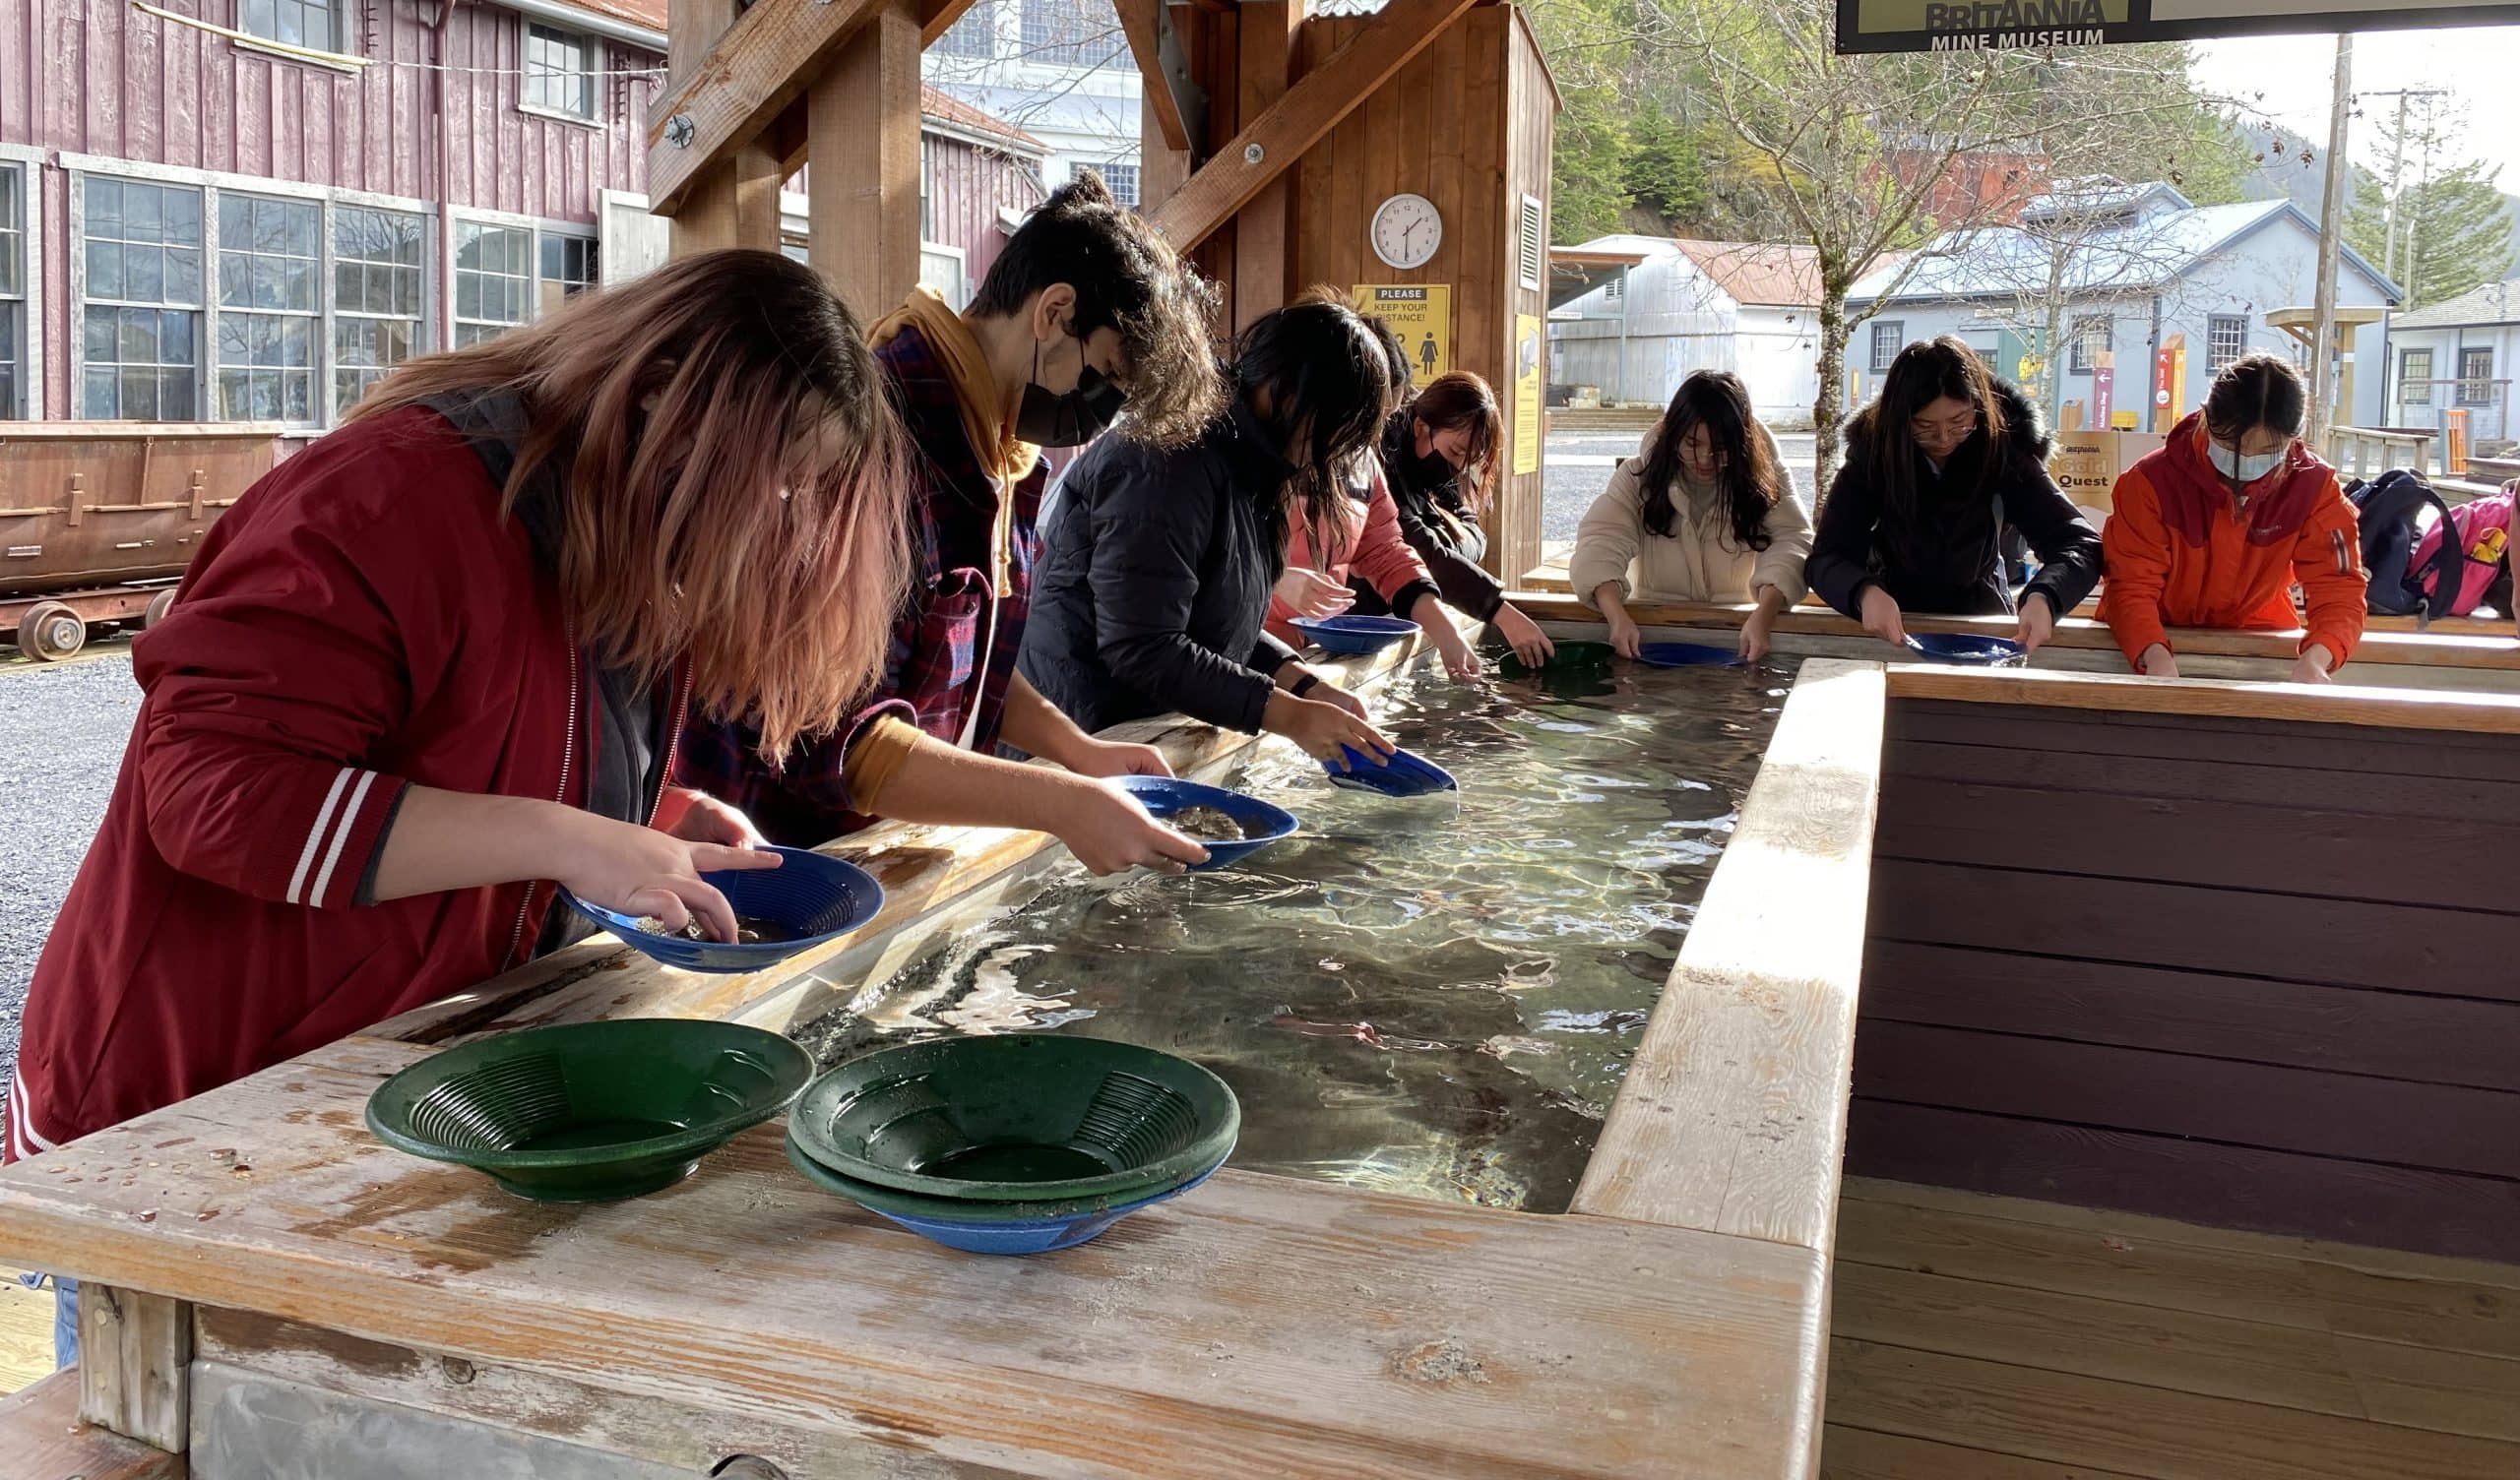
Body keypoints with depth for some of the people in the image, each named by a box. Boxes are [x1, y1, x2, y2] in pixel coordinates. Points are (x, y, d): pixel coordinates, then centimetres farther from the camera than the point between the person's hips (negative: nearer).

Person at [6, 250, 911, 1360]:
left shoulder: (633, 560, 5)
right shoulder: (394, 500, -23)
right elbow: (216, 786, -30)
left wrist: (666, 822, -1)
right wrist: (562, 840, -32)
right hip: (181, 1111, -7)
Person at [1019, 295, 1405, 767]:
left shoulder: (1242, 465, 9)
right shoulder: (1172, 464, -20)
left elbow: (1223, 624, 11)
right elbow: (1141, 651, -25)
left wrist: (1307, 685, -4)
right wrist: (1290, 715, -23)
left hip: (1162, 733, 9)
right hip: (1092, 734, -9)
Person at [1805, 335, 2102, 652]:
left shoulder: (2004, 450, -11)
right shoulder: (1872, 453, -12)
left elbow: (2081, 544, -15)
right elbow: (1826, 559, -18)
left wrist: (2044, 597, -37)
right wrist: (1865, 593, -41)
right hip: (1895, 624, 1)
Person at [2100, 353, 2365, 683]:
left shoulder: (2315, 488, -13)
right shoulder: (2151, 482, -21)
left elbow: (2338, 586, -16)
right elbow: (2132, 587, -22)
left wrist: (2315, 658, -38)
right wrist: (2155, 654, -42)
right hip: (2159, 633, -3)